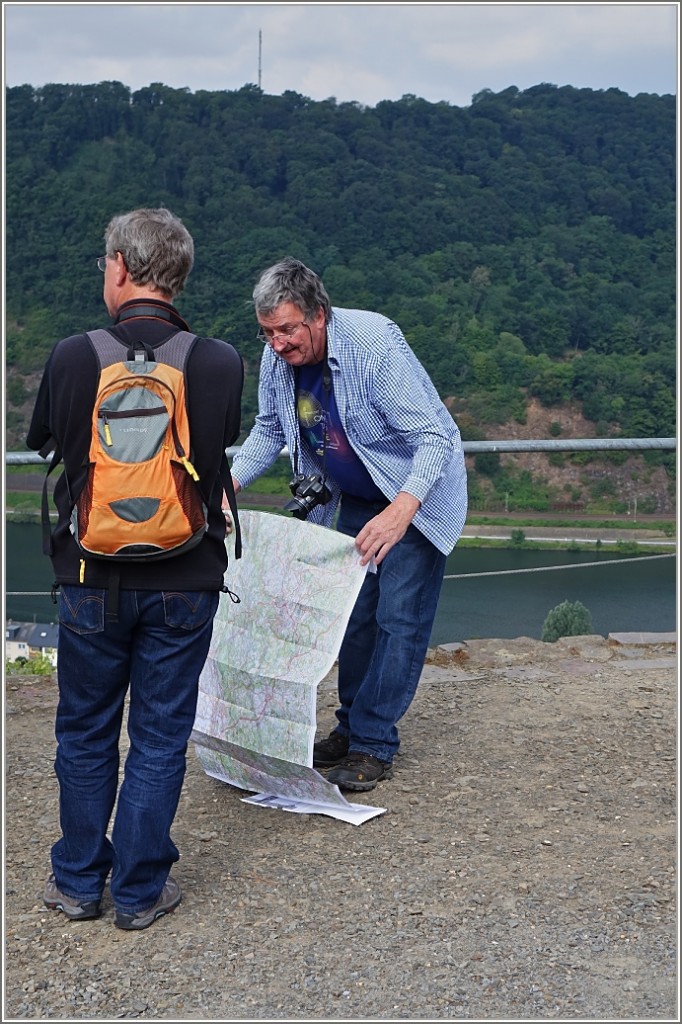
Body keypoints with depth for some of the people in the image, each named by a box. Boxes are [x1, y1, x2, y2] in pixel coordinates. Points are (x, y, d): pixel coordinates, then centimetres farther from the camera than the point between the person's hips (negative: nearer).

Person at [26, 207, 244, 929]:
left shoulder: (72, 356, -12)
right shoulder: (220, 362, -11)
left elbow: (42, 442, 5)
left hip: (91, 577, 0)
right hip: (186, 581, 0)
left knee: (85, 733, 17)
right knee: (160, 738, 12)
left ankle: (78, 882, 30)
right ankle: (140, 891, 22)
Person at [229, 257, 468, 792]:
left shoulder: (376, 343, -32)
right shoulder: (278, 357, -13)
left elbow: (434, 437, -33)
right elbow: (269, 430, 6)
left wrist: (399, 513, -48)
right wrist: (228, 484, -11)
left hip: (420, 491, -6)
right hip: (355, 496, 6)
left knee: (399, 617, -8)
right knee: (354, 611, 10)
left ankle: (374, 744, 1)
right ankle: (352, 725, 23)